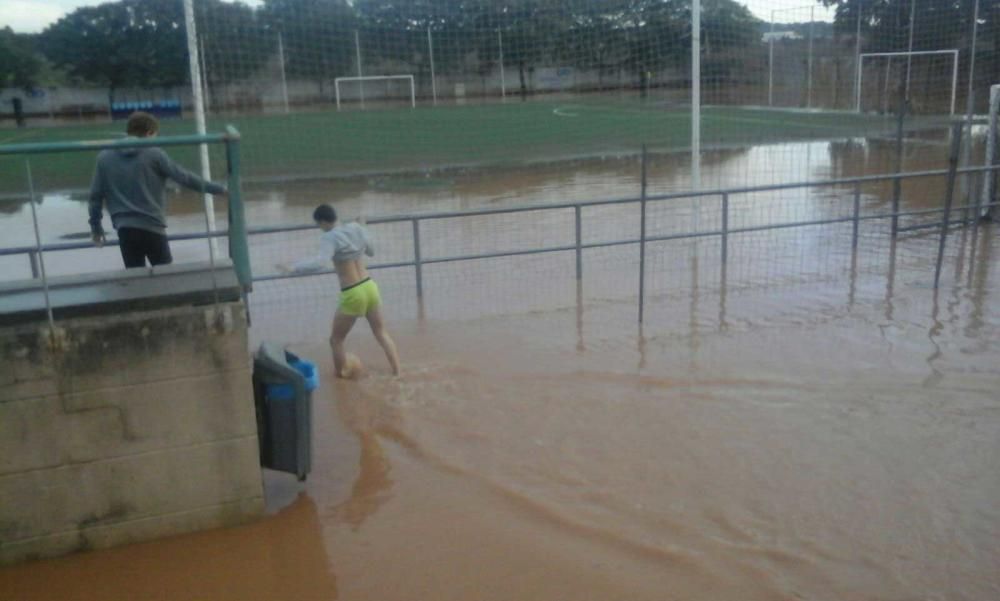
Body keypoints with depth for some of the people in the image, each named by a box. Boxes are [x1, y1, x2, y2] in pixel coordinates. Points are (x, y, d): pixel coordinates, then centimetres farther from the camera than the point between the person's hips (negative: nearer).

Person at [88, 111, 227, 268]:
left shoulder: (104, 158, 5)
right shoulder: (154, 154, -4)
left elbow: (96, 194, 9)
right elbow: (184, 177, -4)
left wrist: (95, 225, 20)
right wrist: (219, 189, 3)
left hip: (125, 229, 3)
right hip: (152, 227, -3)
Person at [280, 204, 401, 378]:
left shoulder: (329, 238, -14)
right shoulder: (357, 229, 4)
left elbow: (321, 262, -32)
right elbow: (371, 251, 21)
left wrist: (294, 267, -32)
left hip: (352, 295, -6)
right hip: (370, 287, 6)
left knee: (336, 340, 14)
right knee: (381, 332, 21)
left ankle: (342, 375, 20)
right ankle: (397, 371, 21)